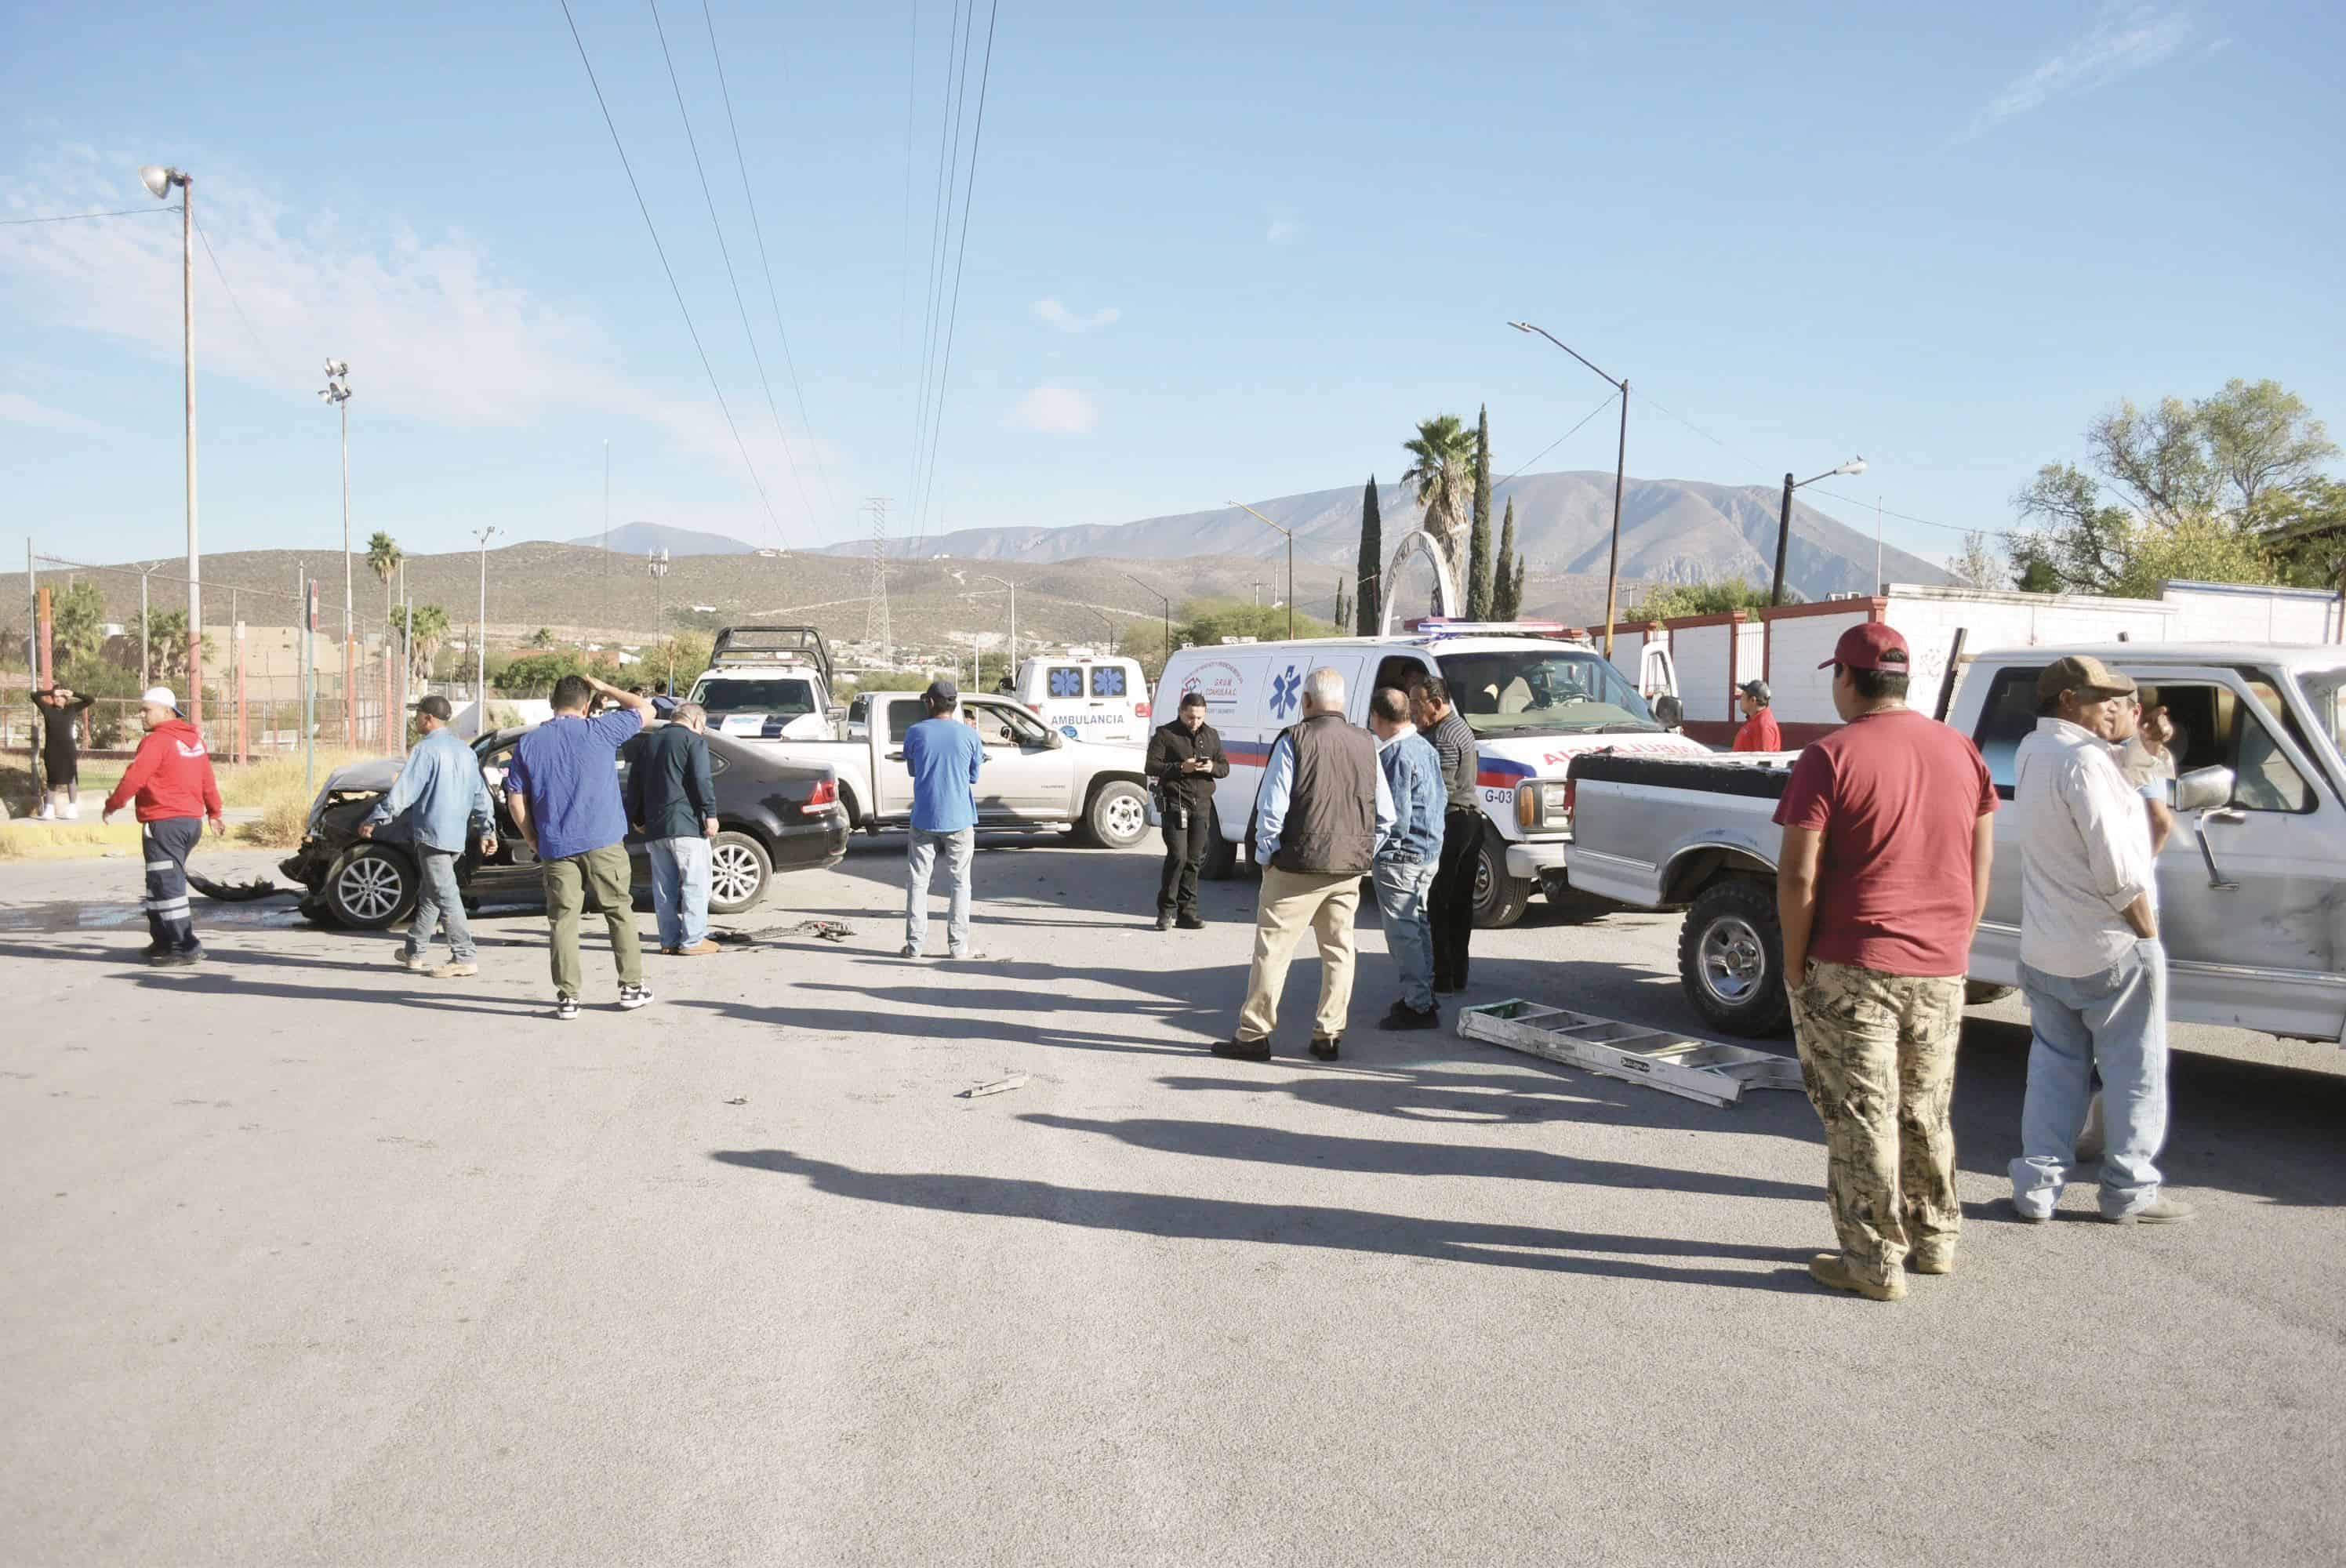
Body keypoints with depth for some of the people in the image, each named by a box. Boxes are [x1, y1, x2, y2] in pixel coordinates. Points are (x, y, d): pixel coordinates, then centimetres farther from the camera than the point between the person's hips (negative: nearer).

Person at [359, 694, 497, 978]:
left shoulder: (427, 750, -11)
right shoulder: (465, 751, 14)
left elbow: (403, 791, -15)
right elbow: (480, 794, 16)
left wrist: (374, 820, -10)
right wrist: (486, 830, 20)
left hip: (432, 834, -8)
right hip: (457, 836, 8)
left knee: (445, 895, -8)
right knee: (428, 893, 18)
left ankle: (465, 957, -11)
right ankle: (414, 952, 26)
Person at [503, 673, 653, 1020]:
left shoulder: (527, 743, 5)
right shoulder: (598, 731, -2)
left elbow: (515, 798, 5)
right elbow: (641, 708, 10)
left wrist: (533, 841, 13)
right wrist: (604, 688, 19)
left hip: (555, 847, 2)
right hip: (602, 841, -2)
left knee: (562, 919, 5)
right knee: (620, 912, 10)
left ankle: (567, 997, 2)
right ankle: (631, 988, 13)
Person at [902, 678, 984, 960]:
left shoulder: (915, 733, -3)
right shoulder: (969, 735, -4)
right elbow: (974, 776, 7)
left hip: (924, 820, 0)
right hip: (959, 820, 0)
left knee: (918, 881, 8)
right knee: (959, 883, 6)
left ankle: (914, 944, 8)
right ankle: (958, 945, 5)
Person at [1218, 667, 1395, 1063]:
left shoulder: (1294, 741, -9)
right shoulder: (1365, 745, 7)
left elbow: (1272, 808, -12)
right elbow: (1385, 815, 10)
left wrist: (1265, 854, 0)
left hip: (1298, 866, -5)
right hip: (1350, 868, 5)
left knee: (1273, 947, 1)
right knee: (1338, 949, 13)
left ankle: (1254, 1034, 3)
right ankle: (1329, 1035, 16)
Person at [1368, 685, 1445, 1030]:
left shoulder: (1394, 755, -19)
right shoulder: (1426, 747, 11)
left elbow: (1395, 815, -22)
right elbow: (1442, 797, 18)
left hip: (1401, 856, -10)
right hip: (1429, 851, 10)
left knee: (1403, 930, -6)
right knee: (1418, 924, 19)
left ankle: (1418, 1006, -4)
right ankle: (1423, 994, 29)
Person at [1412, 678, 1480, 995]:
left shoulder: (1444, 737, -17)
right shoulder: (1460, 726, 18)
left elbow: (1439, 790, -22)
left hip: (1450, 823, -11)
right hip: (1470, 819, 11)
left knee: (1437, 902, -6)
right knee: (1460, 901, 13)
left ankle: (1442, 976, -5)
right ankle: (1457, 974, 19)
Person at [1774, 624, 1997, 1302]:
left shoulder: (1830, 758, -13)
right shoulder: (1960, 750, 6)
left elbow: (1798, 877, -17)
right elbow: (1981, 864, 11)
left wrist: (1795, 965, -6)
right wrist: (1953, 945, 19)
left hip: (1851, 966, -6)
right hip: (1940, 969, 6)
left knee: (1862, 1118, 3)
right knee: (1926, 1112, 19)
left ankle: (1875, 1261, 9)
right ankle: (1935, 1239, 31)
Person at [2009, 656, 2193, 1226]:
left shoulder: (2031, 751, 7)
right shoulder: (2082, 759, -20)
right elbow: (2117, 867, -23)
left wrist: (2129, 740, 4)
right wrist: (2148, 930, -10)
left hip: (2044, 953, 8)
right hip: (2112, 951, -8)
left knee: (2054, 1071, 13)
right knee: (2134, 1074, 7)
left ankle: (2037, 1187, 13)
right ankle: (2129, 1192, 16)